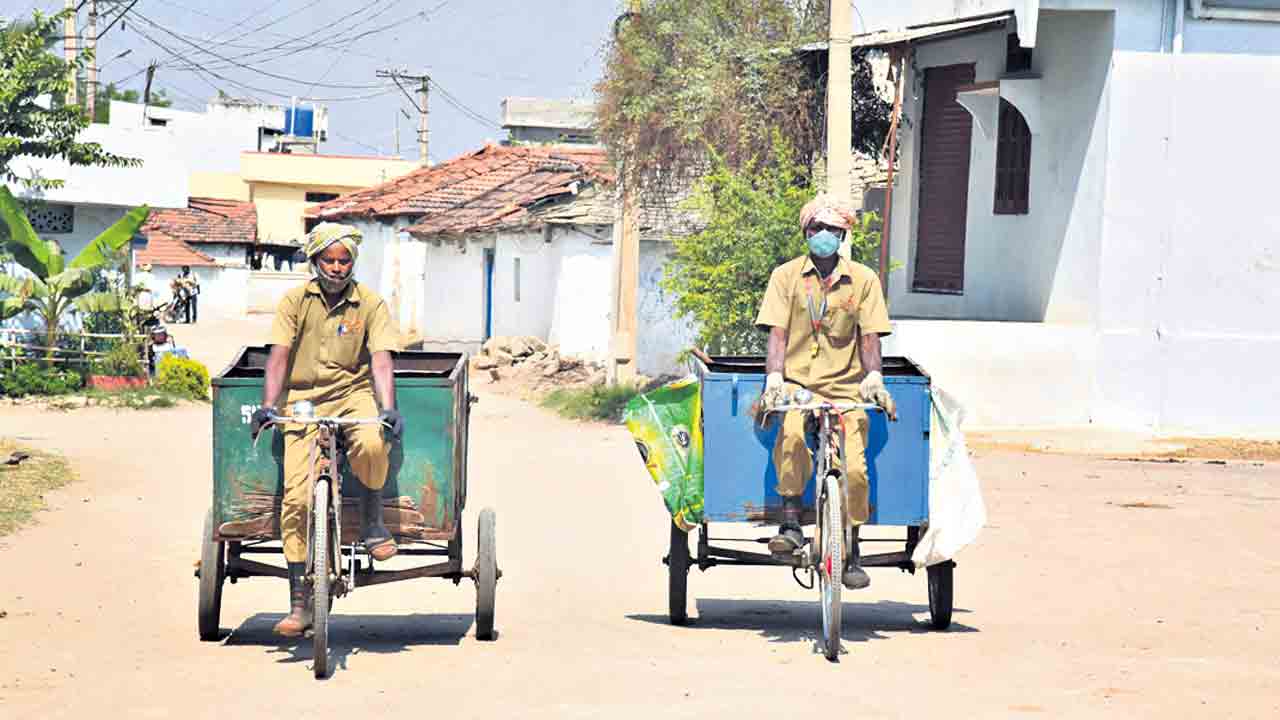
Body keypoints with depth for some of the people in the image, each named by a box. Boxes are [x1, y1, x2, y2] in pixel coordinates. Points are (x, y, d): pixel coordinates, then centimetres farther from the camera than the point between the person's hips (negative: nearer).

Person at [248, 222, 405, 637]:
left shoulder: (371, 305, 0)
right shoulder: (296, 301, 1)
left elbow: (380, 359, -8)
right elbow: (279, 354, -5)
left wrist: (388, 408, -23)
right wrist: (268, 405, -17)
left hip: (353, 393, 0)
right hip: (304, 400, 0)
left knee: (372, 444, -36)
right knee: (296, 497, -11)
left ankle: (372, 522, -4)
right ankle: (299, 605, -4)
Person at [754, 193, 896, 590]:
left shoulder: (863, 279, 8)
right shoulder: (786, 275, 6)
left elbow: (869, 336, 6)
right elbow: (777, 334, -1)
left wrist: (873, 377, -11)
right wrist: (774, 379, -15)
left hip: (845, 387, 1)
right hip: (797, 383, -1)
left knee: (854, 467, -16)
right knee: (791, 436, -34)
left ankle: (850, 552, 3)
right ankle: (790, 523, -22)